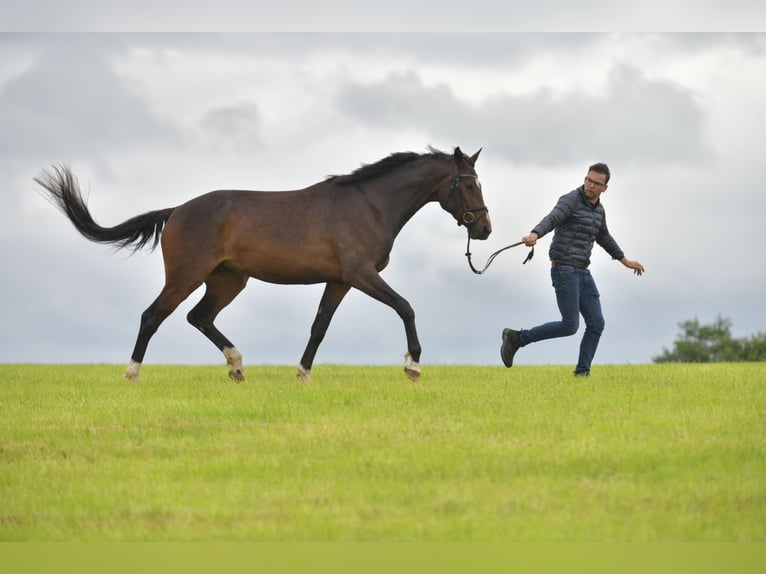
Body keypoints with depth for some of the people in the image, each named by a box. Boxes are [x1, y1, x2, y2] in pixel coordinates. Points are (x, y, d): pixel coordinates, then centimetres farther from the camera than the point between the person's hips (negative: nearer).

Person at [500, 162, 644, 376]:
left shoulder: (598, 209, 14)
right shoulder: (570, 200, -13)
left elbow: (604, 238, 32)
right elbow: (550, 219, -32)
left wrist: (625, 261, 39)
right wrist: (534, 235, -53)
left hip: (582, 273, 8)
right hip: (563, 270, -8)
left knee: (596, 324, -1)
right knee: (570, 326, -12)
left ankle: (582, 374, 3)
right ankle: (517, 338, 1)